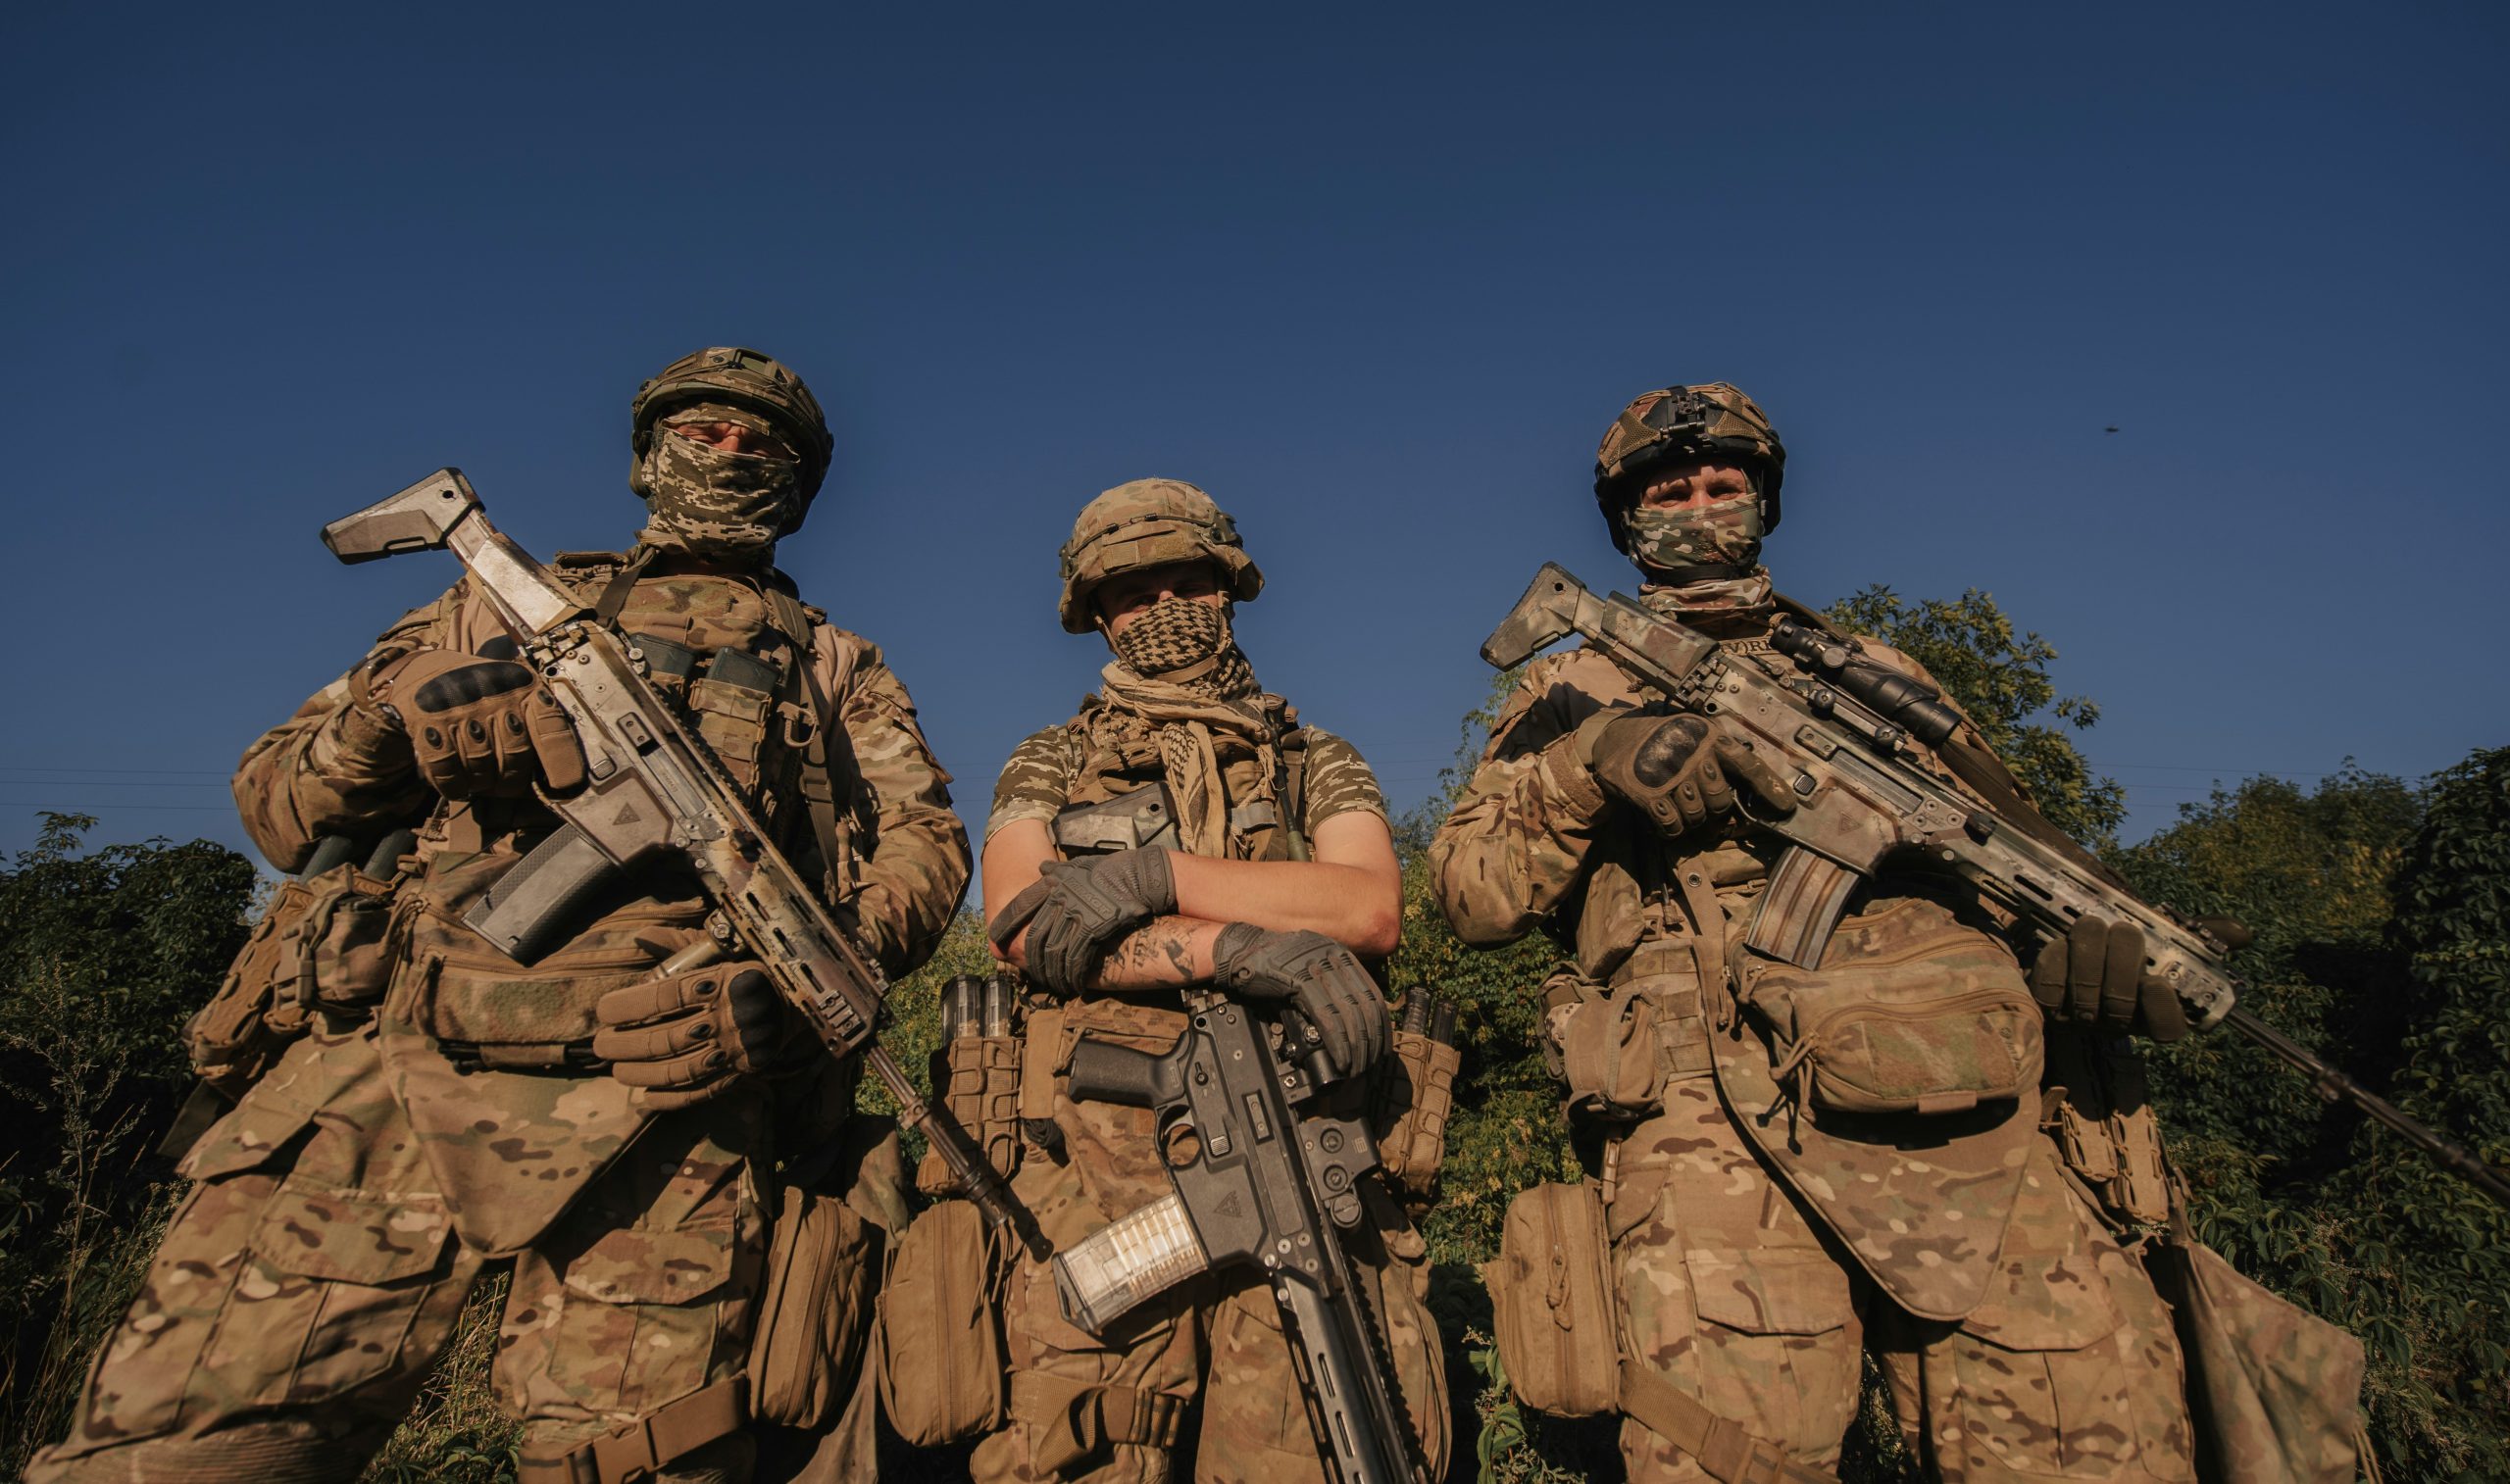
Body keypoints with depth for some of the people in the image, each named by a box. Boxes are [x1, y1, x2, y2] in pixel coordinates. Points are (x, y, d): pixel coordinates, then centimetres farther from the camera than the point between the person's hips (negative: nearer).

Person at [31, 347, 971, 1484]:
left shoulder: (837, 667, 22)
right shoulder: (502, 607, 26)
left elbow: (925, 842, 9)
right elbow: (274, 798, 24)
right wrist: (381, 727, 0)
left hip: (655, 1098, -1)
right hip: (389, 1074, 2)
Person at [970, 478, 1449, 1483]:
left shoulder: (1318, 763, 19)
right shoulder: (1048, 766, 18)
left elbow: (1372, 910, -1)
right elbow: (1018, 921, -1)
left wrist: (1158, 875, -9)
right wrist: (1234, 944, -13)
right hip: (1100, 1163, 0)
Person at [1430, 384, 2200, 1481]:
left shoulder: (1872, 671, 28)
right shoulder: (1574, 690, 21)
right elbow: (1470, 892, 9)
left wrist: (2086, 918, -1)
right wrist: (1587, 760, -8)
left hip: (1975, 1113, 3)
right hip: (1713, 1126, -2)